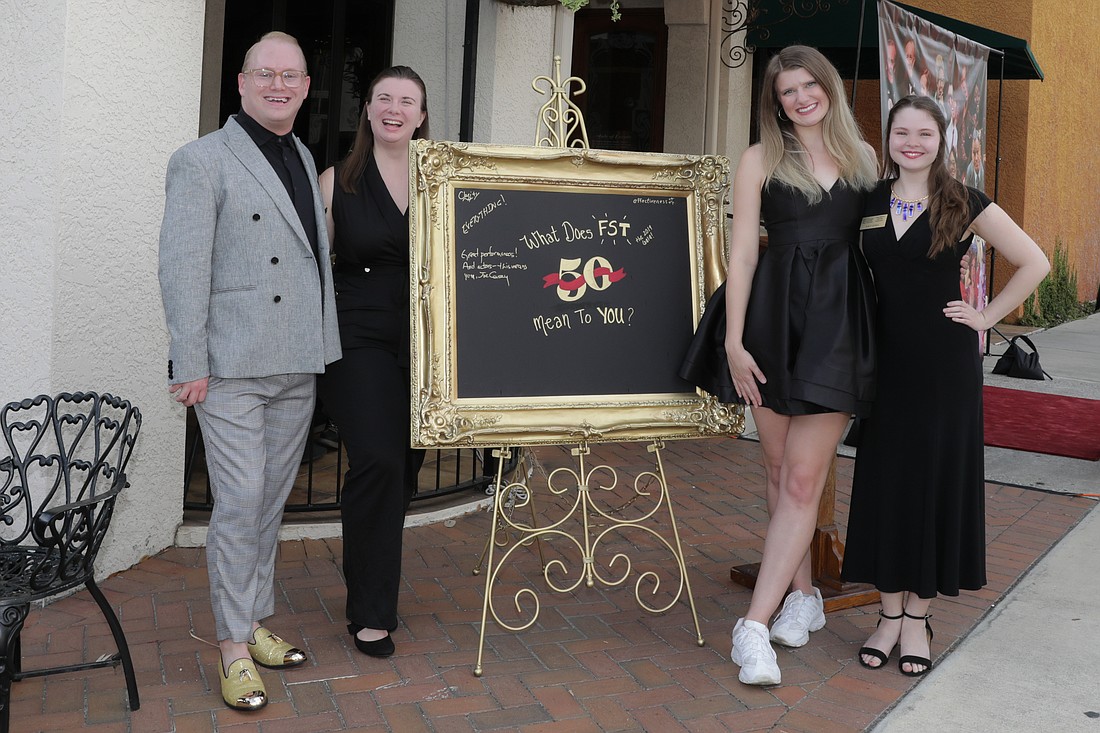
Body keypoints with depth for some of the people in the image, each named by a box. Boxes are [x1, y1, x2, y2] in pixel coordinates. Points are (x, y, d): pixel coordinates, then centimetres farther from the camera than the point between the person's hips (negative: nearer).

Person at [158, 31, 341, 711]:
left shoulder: (304, 158, 16)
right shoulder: (202, 161, -5)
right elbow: (183, 268, -10)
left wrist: (323, 346, 14)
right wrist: (190, 366, -14)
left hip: (298, 366, 6)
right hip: (233, 369, -6)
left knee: (272, 501, 14)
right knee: (239, 503, -5)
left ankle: (257, 621, 28)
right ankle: (235, 648, 9)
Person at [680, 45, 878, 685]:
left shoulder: (863, 157, 13)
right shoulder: (761, 160, 6)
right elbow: (743, 254, 0)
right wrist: (734, 341, -9)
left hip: (843, 323, 1)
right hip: (775, 320, 0)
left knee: (803, 478, -6)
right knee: (781, 472, 7)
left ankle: (755, 624, -2)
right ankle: (804, 597, 25)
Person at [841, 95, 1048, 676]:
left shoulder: (964, 206, -2)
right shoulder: (868, 202, 5)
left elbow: (1034, 263, 2)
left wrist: (987, 316, -3)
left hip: (943, 363, -2)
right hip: (885, 360, 3)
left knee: (935, 480, 3)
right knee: (884, 481, 5)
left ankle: (917, 616, 15)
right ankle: (890, 612, 18)